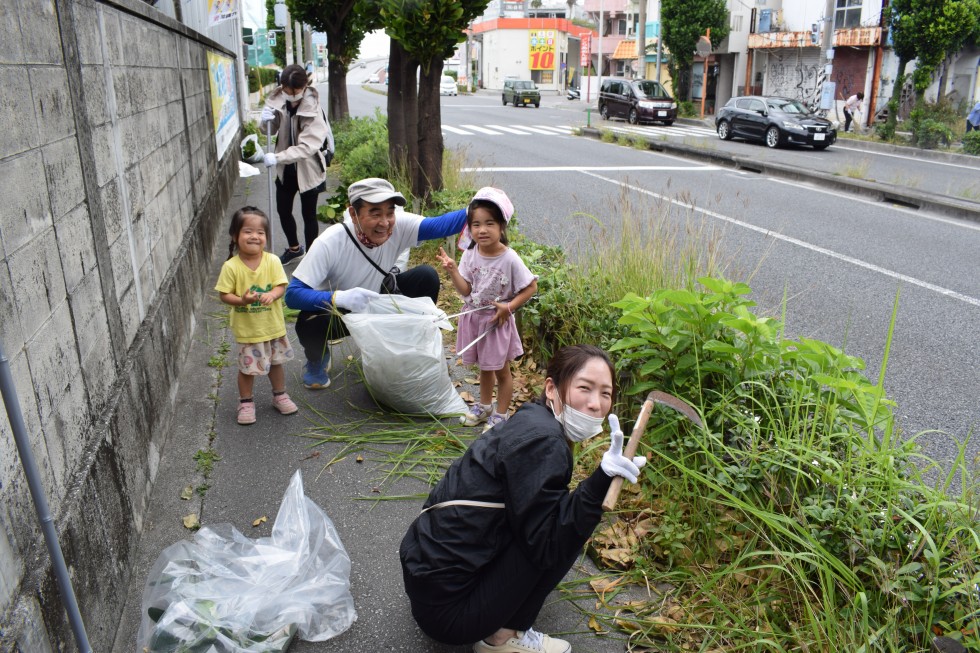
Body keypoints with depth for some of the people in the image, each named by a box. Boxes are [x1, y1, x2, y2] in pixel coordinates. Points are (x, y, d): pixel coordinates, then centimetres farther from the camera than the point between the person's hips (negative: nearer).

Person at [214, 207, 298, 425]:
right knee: (247, 367, 10)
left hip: (273, 325, 2)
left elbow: (281, 285, -10)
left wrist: (272, 295, -31)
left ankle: (279, 395, 40)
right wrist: (241, 300, -29)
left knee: (276, 362, 19)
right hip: (247, 329, -2)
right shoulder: (231, 266, -15)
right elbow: (225, 294, -11)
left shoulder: (272, 261, -10)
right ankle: (246, 402, 30)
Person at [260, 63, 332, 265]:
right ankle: (294, 248, 41)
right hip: (286, 168, 6)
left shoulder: (313, 109, -22)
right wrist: (267, 121, -18)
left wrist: (278, 157, -38)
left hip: (308, 169, -6)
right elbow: (269, 131, 6)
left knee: (308, 214, 6)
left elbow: (308, 146, -31)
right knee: (283, 210, 18)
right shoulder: (277, 100, -7)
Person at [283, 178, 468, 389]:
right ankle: (317, 359, 3)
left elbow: (438, 225, -38)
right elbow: (293, 295, -34)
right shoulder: (330, 243, -31)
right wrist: (339, 298, -50)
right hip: (338, 312, -3)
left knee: (426, 276, -19)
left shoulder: (398, 225, -23)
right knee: (309, 323, -36)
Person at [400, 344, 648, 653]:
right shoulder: (542, 442, -22)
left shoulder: (532, 420, 5)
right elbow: (547, 544, -20)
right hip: (447, 607, -9)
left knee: (562, 521, 17)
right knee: (565, 532, -10)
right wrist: (604, 476, -29)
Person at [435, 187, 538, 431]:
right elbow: (465, 290, -7)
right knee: (484, 367, 24)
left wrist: (508, 307, -20)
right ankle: (484, 407, 44)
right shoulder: (470, 254, -9)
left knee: (501, 371, 13)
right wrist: (452, 269, -21)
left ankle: (500, 415, 30)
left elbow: (531, 287, -13)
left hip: (498, 321, -4)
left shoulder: (510, 259, -21)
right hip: (474, 318, 5)